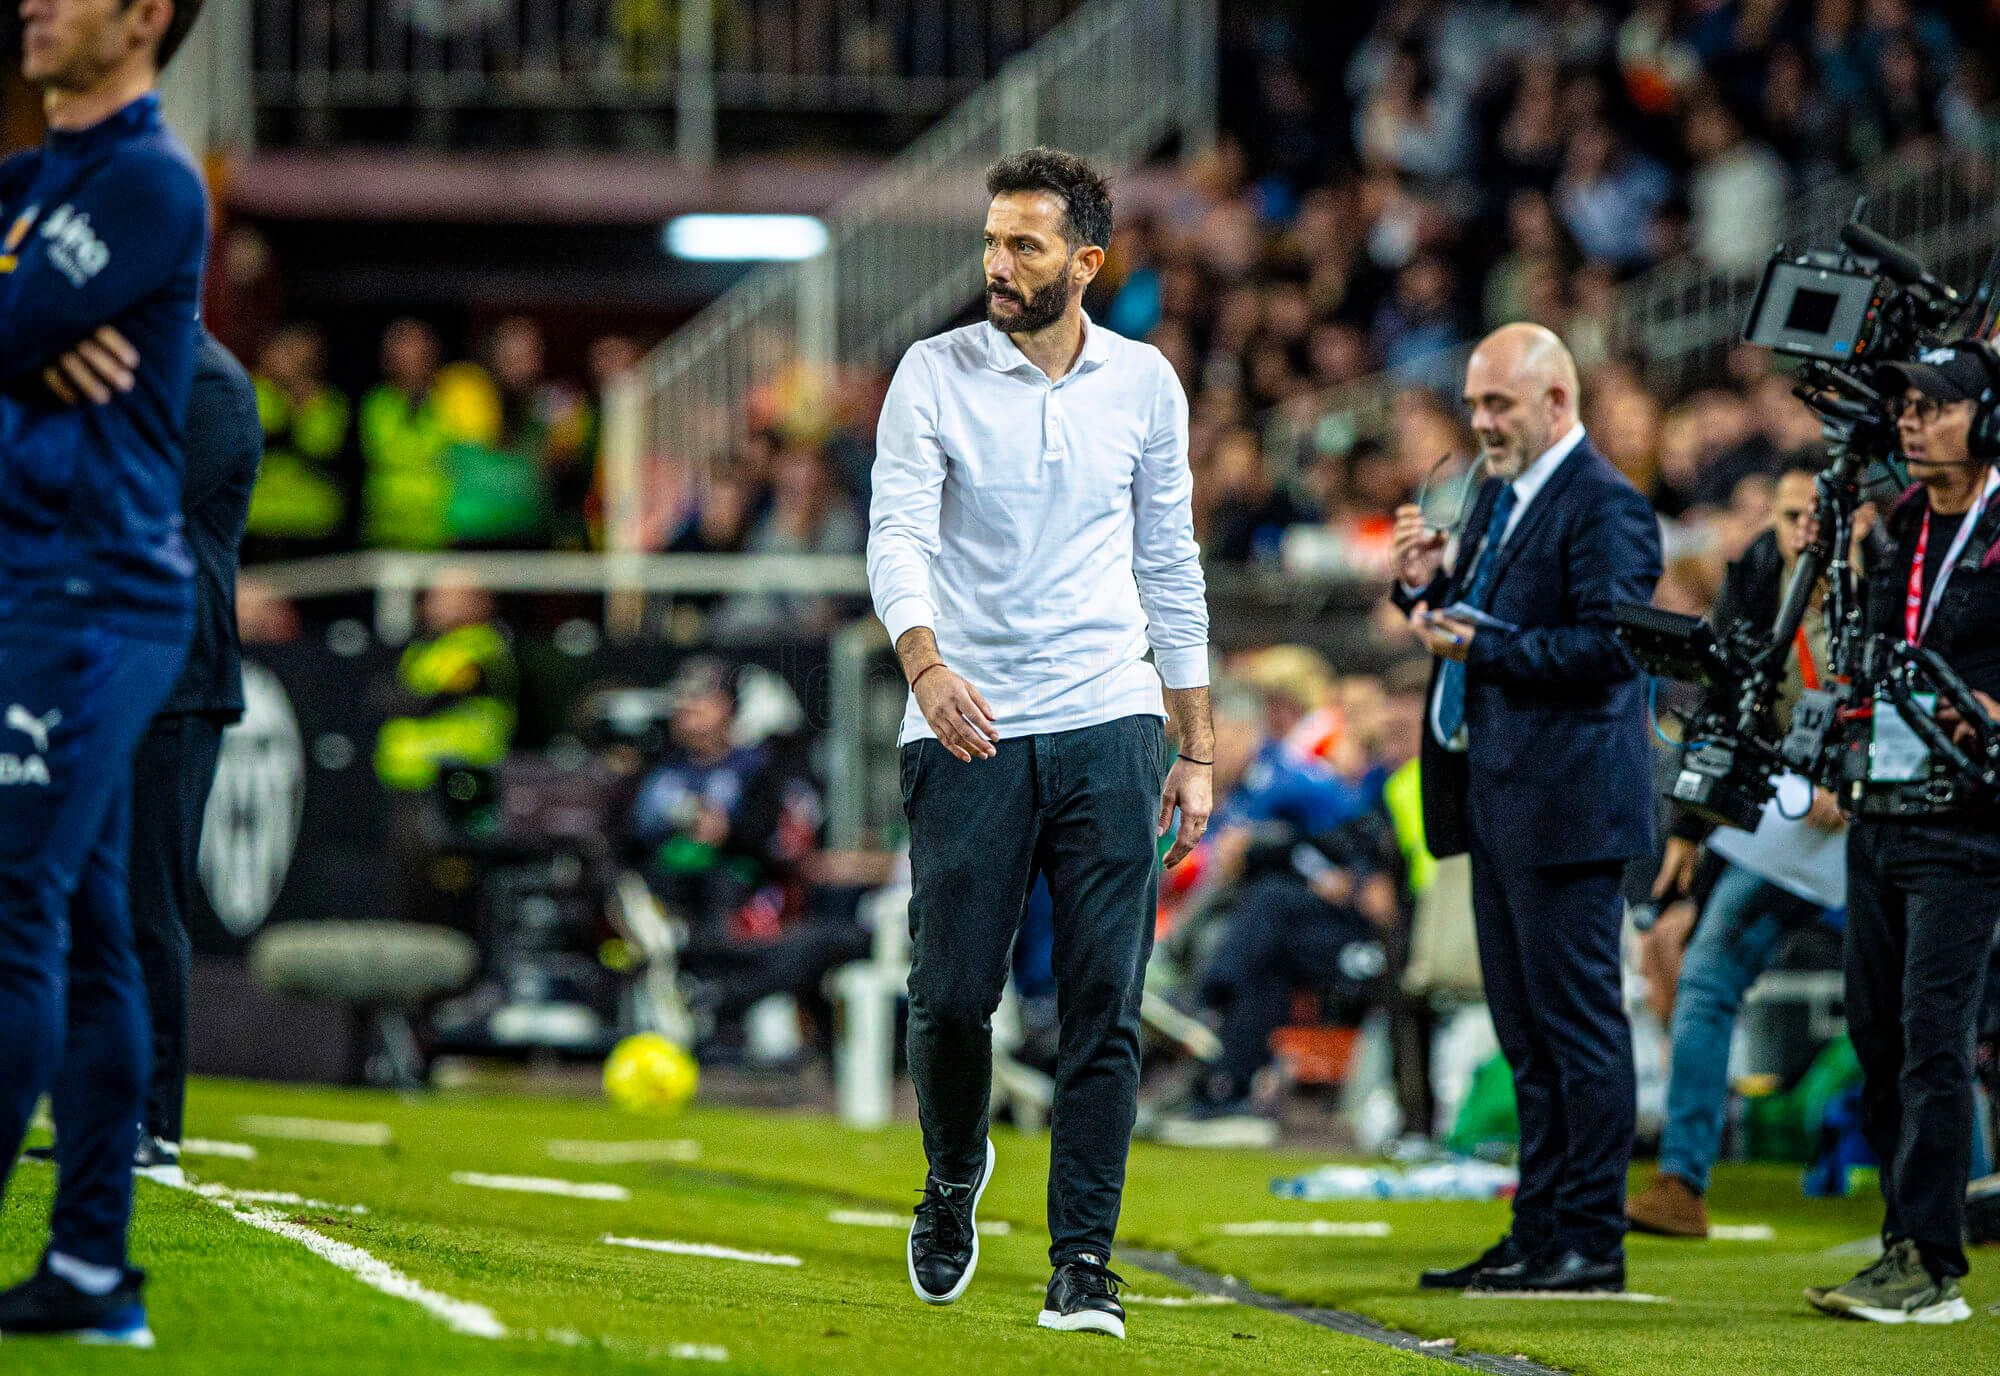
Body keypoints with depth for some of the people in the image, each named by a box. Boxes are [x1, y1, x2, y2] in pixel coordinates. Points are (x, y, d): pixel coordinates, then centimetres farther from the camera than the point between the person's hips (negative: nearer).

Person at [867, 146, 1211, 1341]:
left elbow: (1170, 568, 14)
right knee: (952, 994, 0)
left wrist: (1198, 749, 12)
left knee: (1106, 1006, -5)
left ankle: (1085, 1264, -1)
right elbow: (898, 536, -12)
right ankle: (955, 1179, 30)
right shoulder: (936, 376, -1)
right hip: (967, 735, -1)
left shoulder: (1145, 383, 7)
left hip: (1109, 728, 1)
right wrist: (927, 662, -32)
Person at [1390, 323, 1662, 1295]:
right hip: (1495, 798, 10)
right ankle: (1540, 1232, 18)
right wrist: (1428, 585, 5)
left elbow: (1610, 646, -21)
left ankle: (1592, 1242, -3)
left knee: (1578, 1022, -6)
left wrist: (1482, 645, -23)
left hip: (1565, 801, -10)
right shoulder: (1498, 496, 18)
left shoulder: (1604, 505, -12)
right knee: (1526, 1032, 13)